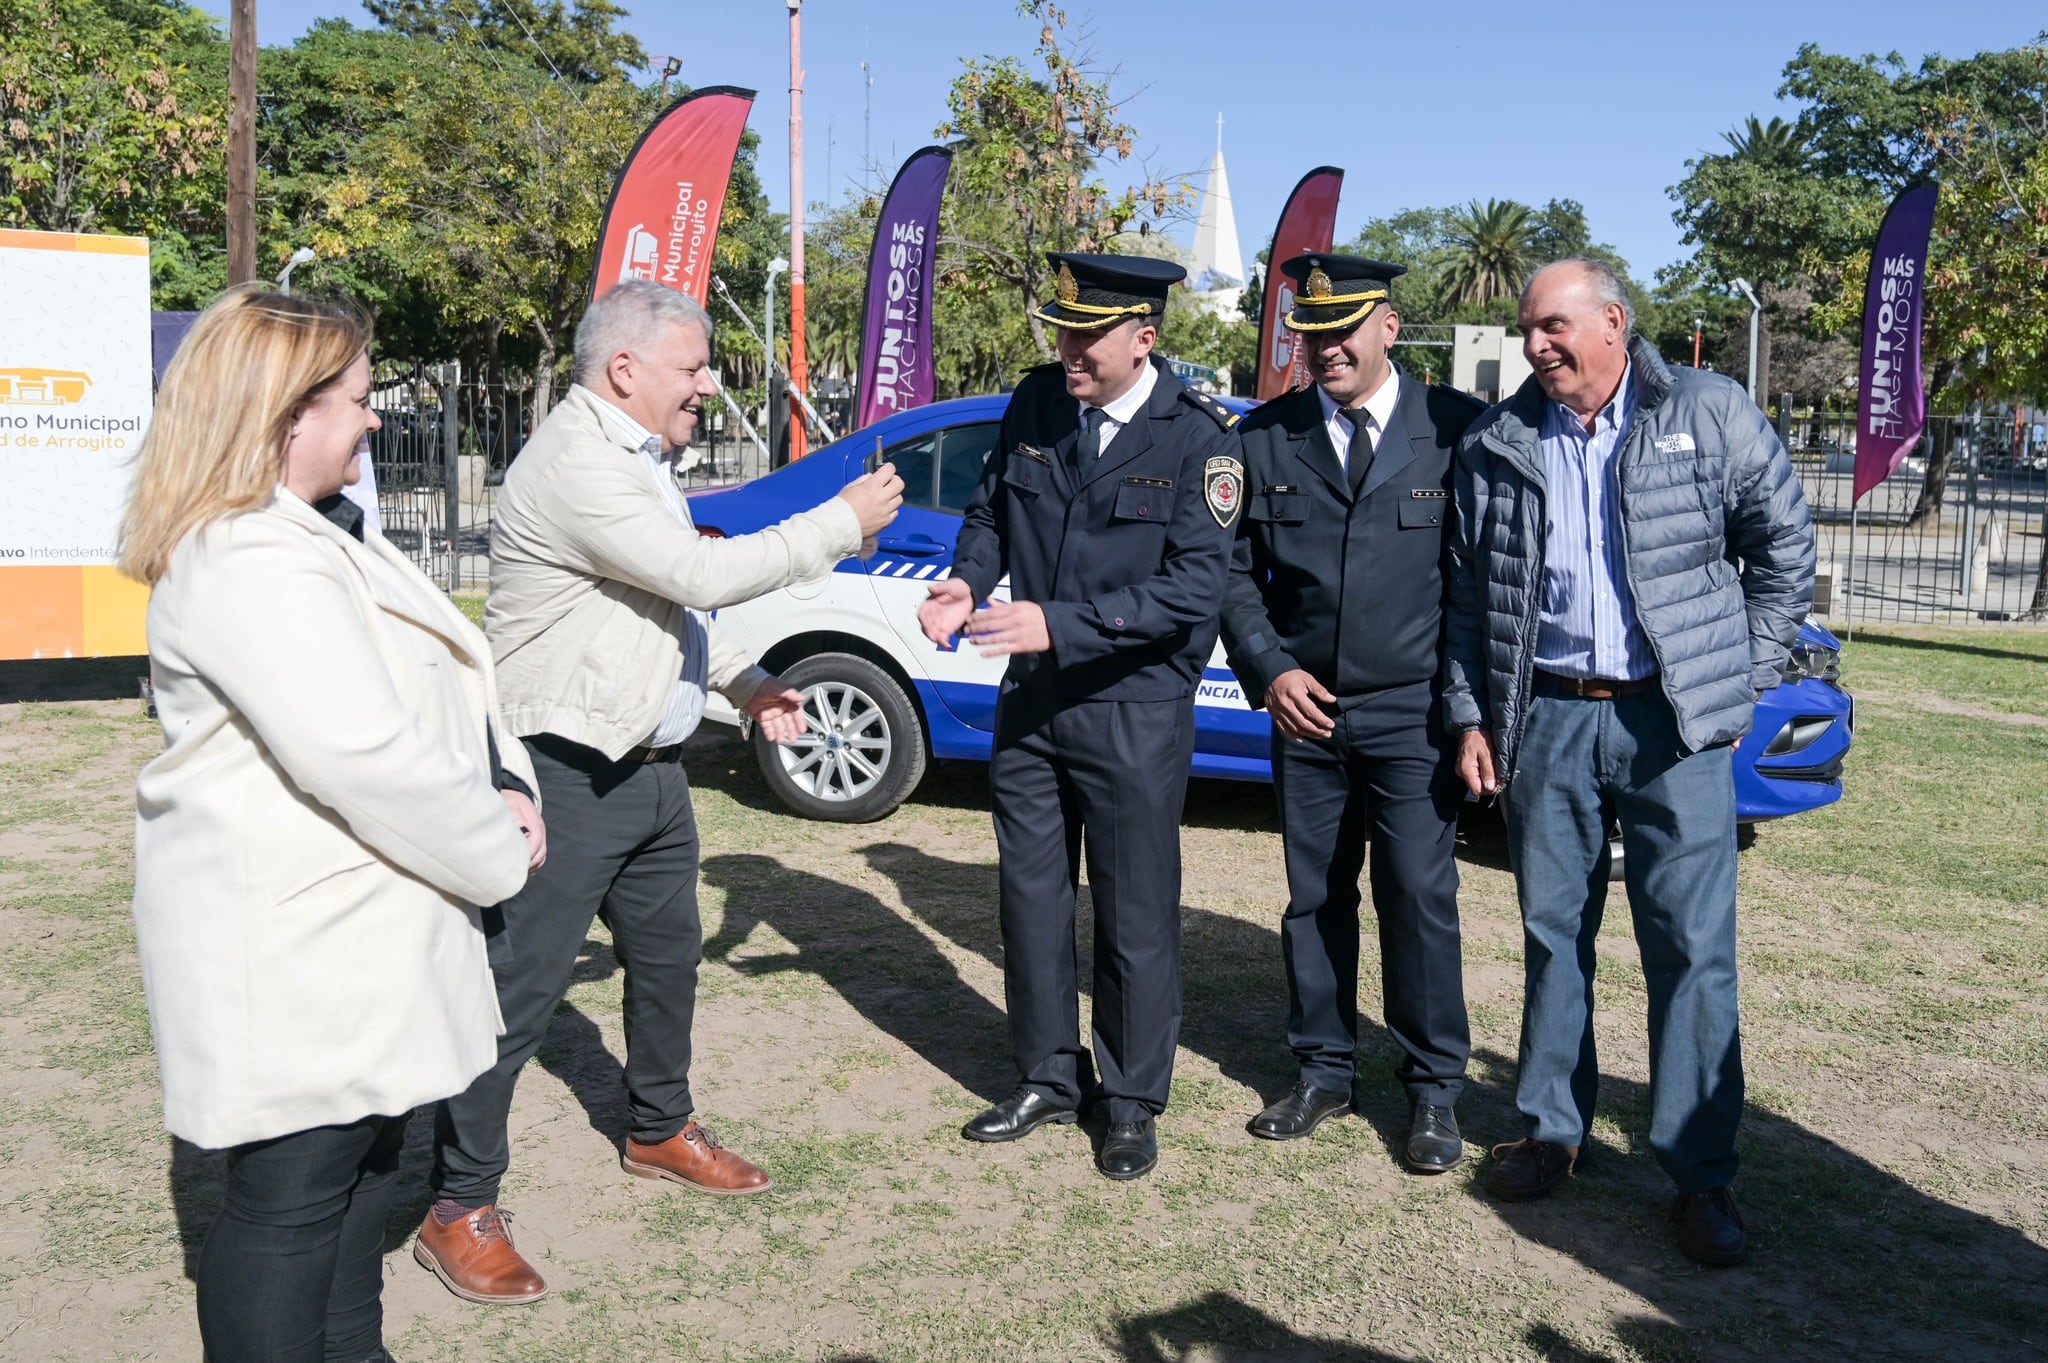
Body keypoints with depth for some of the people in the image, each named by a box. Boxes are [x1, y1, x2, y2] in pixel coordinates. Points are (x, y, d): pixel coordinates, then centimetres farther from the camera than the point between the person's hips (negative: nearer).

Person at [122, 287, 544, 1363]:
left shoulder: (322, 535, 13)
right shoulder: (249, 564, -22)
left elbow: (440, 684, 17)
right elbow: (362, 754, -29)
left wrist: (503, 786, -1)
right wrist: (500, 855, -16)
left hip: (351, 939, 11)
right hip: (294, 954, -11)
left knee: (365, 1160, 21)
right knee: (293, 1196, 2)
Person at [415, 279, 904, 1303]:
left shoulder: (640, 458, 13)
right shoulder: (576, 463, -20)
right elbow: (703, 576, -26)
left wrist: (745, 683, 14)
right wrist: (844, 522, -17)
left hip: (648, 767, 10)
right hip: (566, 772, -10)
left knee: (668, 955, 20)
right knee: (522, 986, -3)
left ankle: (659, 1131, 40)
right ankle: (457, 1207, 10)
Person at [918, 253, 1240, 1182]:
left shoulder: (1197, 436, -13)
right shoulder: (1035, 402, 2)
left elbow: (1193, 587, -19)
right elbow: (990, 510, 14)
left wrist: (1060, 625, -27)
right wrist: (967, 584, -8)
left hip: (1134, 715, -5)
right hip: (1029, 703, 5)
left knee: (1135, 917, 7)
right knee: (1031, 897, 15)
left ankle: (1131, 1101, 25)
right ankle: (1047, 1078, 33)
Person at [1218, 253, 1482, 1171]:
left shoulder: (1458, 430, -1)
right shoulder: (1266, 438, 7)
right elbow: (1234, 570, 8)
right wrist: (1269, 670, -6)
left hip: (1413, 715, -3)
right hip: (1306, 712, 3)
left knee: (1420, 898, -2)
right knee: (1314, 898, 11)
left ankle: (1434, 1090, 15)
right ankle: (1322, 1073, 26)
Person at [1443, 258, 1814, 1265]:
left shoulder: (1710, 413, 1)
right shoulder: (1495, 444, 6)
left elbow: (1785, 544, 6)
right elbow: (1468, 593, 10)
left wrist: (1744, 679, 1)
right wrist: (1470, 714, 4)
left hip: (1673, 719, -2)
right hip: (1545, 719, 2)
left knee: (1692, 945, -1)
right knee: (1552, 935, 10)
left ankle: (1701, 1172, 10)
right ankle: (1552, 1128, 25)